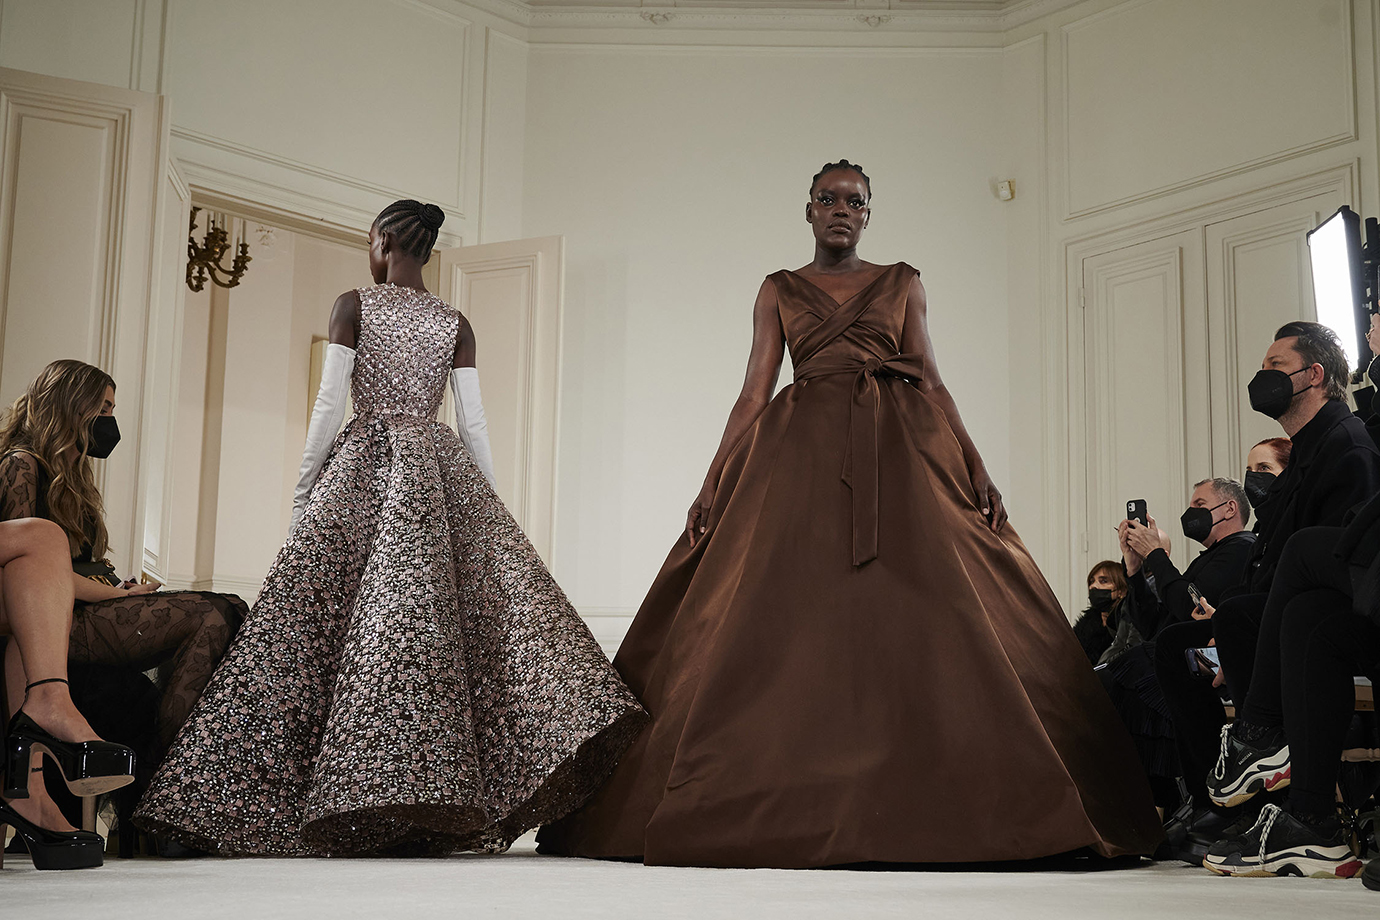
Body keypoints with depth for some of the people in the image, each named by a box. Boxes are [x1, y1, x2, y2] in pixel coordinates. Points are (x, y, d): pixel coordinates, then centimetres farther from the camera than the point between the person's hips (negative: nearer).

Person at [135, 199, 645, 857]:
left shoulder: (353, 306, 1)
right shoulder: (455, 324, 9)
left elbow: (329, 404, -5)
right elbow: (474, 423, 5)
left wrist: (305, 489, 2)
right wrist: (491, 504, 11)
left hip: (361, 467, -2)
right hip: (441, 471, 2)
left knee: (315, 619, -2)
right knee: (481, 604, -2)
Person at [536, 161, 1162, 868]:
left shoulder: (901, 283, 17)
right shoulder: (778, 290, 16)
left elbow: (930, 383, 11)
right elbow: (755, 393, 10)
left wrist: (974, 468, -1)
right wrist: (713, 485, 1)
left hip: (896, 457, 0)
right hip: (803, 458, 0)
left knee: (924, 625, -11)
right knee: (782, 628, -9)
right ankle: (792, 814, -4)